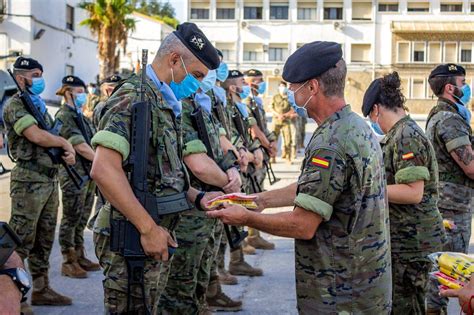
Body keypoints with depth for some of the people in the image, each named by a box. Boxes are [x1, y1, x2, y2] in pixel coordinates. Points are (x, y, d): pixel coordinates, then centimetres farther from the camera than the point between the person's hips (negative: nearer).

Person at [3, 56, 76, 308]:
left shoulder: (41, 106, 19)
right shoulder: (15, 105, -8)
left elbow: (53, 139, 20)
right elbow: (36, 136, -20)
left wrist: (68, 151, -1)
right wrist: (65, 143, -6)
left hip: (50, 180, 9)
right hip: (29, 181, -9)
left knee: (44, 240, 13)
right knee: (21, 241, -6)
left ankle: (41, 289, 21)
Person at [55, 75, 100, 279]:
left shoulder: (80, 116, 16)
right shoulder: (63, 117, -11)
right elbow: (81, 147, -17)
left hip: (88, 172, 8)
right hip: (74, 173, -8)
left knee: (82, 218, 13)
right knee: (71, 219, -2)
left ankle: (79, 256, 21)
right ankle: (68, 262, 5)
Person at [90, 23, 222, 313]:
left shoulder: (163, 103, 15)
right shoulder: (135, 96, -15)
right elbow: (103, 169, -26)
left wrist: (198, 197, 5)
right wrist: (148, 228, -23)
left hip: (156, 234, 9)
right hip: (134, 237, -9)